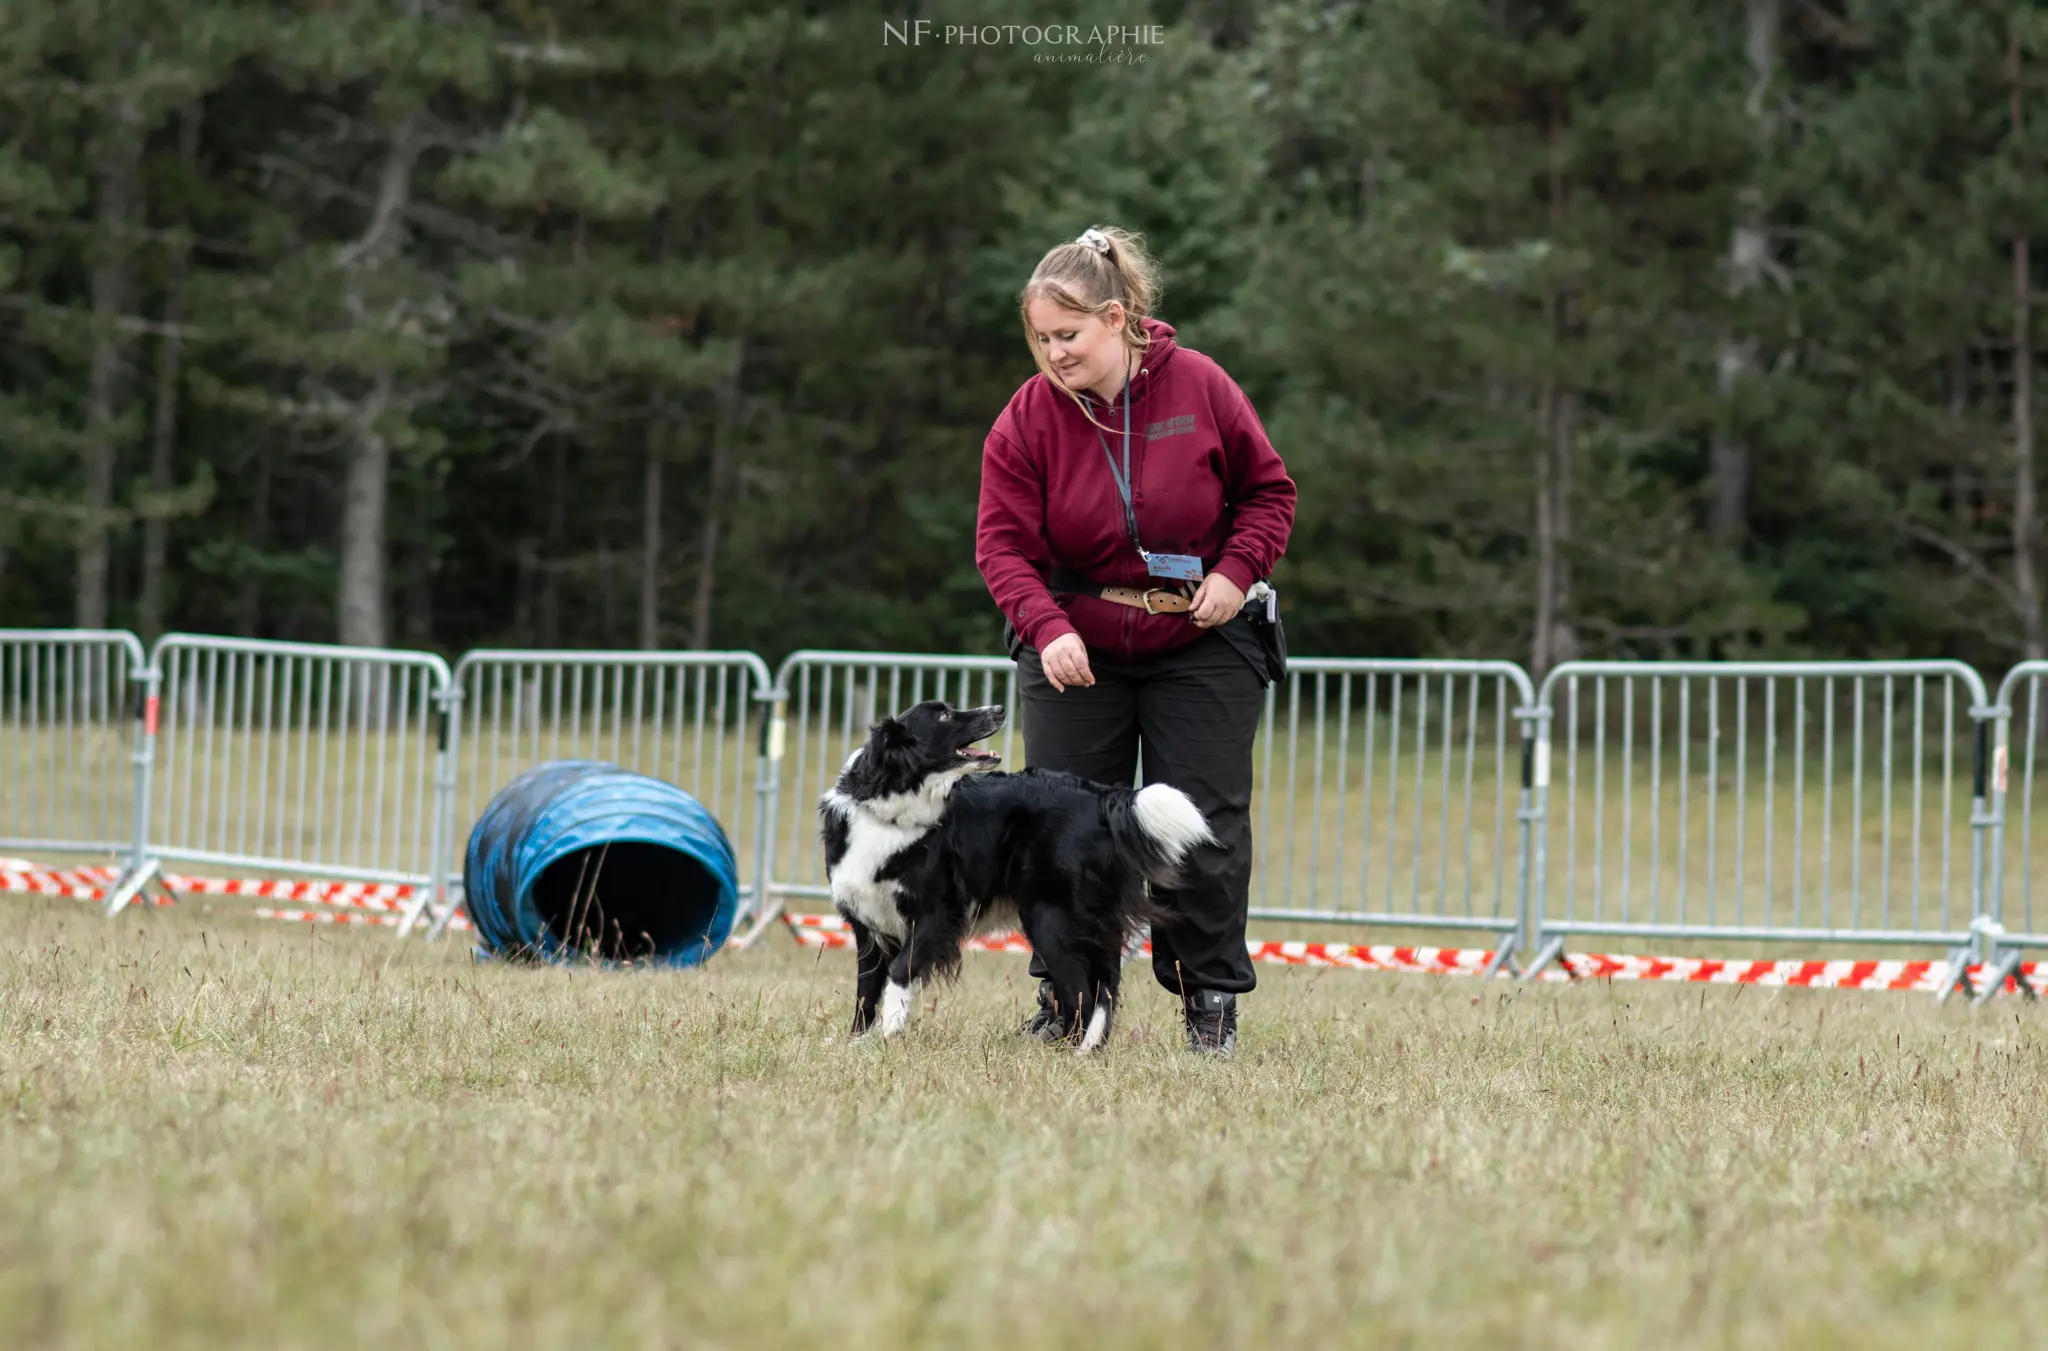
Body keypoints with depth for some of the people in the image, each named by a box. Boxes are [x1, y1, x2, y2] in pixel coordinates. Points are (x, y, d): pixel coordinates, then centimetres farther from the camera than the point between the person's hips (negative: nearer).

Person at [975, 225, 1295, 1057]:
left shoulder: (1200, 388, -10)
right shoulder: (1027, 419, -9)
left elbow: (1269, 490, 1)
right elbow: (1003, 541, -13)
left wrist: (1237, 570, -15)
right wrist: (1047, 628, -29)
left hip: (1202, 642, -1)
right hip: (1075, 648, 1)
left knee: (1202, 821, -2)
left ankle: (1212, 996, 9)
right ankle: (1066, 998, 10)